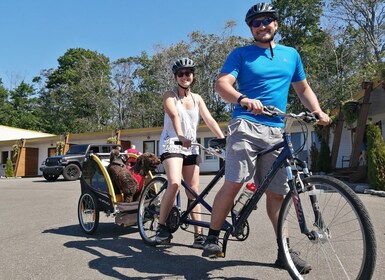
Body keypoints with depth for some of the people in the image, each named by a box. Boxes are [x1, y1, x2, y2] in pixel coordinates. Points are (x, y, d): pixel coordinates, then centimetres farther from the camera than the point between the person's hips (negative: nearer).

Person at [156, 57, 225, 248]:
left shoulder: (197, 98, 12)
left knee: (194, 191, 3)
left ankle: (198, 235, 8)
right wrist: (181, 136, -42)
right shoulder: (169, 96, -2)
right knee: (174, 184, -26)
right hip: (171, 143, -5)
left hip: (191, 146, 5)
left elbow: (210, 120, 1)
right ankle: (161, 227, -9)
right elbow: (174, 116, -23)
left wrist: (224, 139, -14)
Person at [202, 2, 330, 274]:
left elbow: (303, 88, 26)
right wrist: (244, 99, -28)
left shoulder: (291, 54, 20)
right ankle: (213, 236, 3)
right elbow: (222, 84, -7)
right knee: (233, 185, -15)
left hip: (276, 131, 4)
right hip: (245, 125, -3)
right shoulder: (241, 54, 7)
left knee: (277, 192, 6)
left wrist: (318, 111, 8)